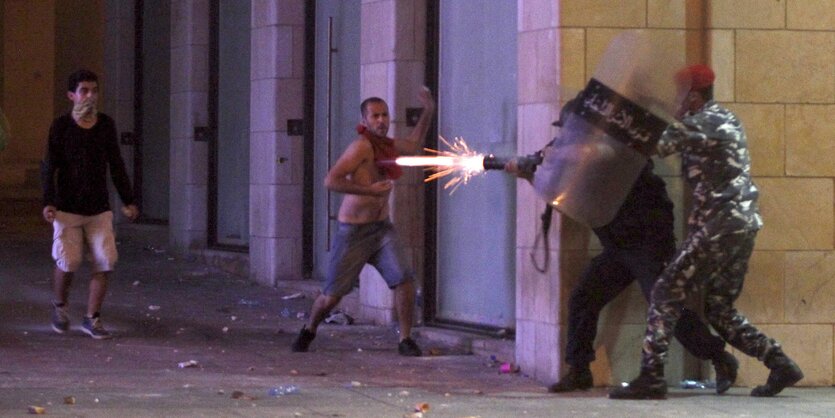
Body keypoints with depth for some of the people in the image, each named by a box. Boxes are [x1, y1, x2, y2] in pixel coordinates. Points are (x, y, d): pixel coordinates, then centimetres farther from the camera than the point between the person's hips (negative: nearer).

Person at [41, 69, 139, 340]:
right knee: (68, 260, -8)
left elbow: (116, 165, 12)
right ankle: (59, 306, 20)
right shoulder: (61, 127, -4)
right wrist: (48, 202, -14)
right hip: (68, 208, -3)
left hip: (99, 209, 3)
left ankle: (92, 318, 6)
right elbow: (50, 166, -4)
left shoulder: (106, 125, 5)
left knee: (104, 261, -5)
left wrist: (128, 201, 12)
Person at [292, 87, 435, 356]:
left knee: (404, 280, -16)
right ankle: (308, 332, 31)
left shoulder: (388, 146, 6)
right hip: (353, 231, -6)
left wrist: (428, 113, 19)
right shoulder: (362, 145, -18)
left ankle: (405, 340, -5)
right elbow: (331, 181, -25)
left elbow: (413, 145, 30)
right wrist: (369, 190, -29)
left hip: (381, 228, 6)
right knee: (333, 294, 2)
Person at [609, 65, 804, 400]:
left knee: (666, 294, -6)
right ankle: (780, 365, 10)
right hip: (744, 224, 9)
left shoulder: (699, 123, -9)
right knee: (720, 310, 16)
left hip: (718, 226, -9)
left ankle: (650, 378, -10)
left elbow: (657, 147, -10)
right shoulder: (727, 121, 20)